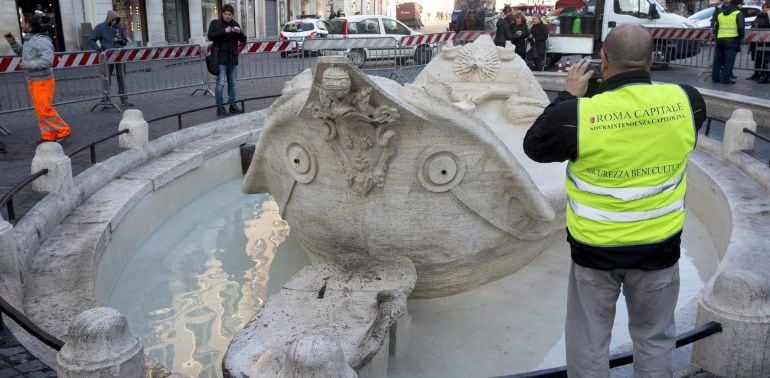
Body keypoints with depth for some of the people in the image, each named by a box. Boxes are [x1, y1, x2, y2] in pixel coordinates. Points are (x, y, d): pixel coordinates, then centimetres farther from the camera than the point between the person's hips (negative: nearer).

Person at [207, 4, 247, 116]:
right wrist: (224, 31, -21)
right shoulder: (215, 23, 2)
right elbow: (210, 36, -12)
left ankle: (232, 105, 17)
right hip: (220, 59, -4)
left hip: (233, 59, 4)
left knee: (232, 83, 10)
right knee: (220, 83, -7)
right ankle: (220, 107, -4)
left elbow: (243, 40, 9)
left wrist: (239, 32, -12)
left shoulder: (235, 24, 13)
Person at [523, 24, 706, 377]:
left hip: (594, 248, -2)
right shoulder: (685, 101, -12)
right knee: (654, 337, 23)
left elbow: (534, 145, -3)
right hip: (659, 245, 2)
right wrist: (640, 83, 11)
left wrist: (568, 96, 1)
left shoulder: (579, 114, -21)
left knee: (588, 340, 17)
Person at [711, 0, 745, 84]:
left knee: (718, 60, 11)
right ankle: (725, 79, -6)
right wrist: (740, 37, 4)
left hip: (720, 39, 6)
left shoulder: (720, 13, 14)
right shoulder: (738, 13, -4)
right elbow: (741, 28, -10)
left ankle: (715, 77, 14)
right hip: (732, 40, -5)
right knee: (728, 61, -4)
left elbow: (716, 27, 14)